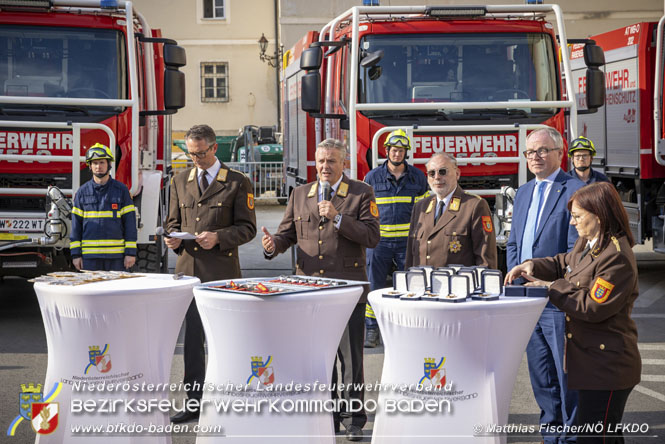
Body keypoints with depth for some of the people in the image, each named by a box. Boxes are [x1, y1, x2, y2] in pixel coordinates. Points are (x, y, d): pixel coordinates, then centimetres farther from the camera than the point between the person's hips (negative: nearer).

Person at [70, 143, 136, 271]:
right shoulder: (82, 192, 7)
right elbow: (76, 225, 8)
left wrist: (131, 253, -4)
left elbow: (130, 223, 2)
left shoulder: (121, 190, 4)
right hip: (90, 256, 1)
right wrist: (75, 254, 1)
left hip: (116, 255, -1)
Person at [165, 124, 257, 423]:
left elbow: (247, 228, -2)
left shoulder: (237, 183, -1)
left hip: (221, 271, -4)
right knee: (192, 337, 7)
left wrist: (219, 238, -17)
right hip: (188, 267, 4)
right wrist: (173, 238, -2)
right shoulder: (180, 181, 14)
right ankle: (194, 403, 14)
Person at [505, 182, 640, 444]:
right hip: (590, 362, 10)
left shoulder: (617, 258, -22)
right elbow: (564, 264, 25)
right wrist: (533, 266, 5)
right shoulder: (587, 244, 9)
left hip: (607, 369, -10)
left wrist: (552, 288, -15)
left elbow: (593, 307, -24)